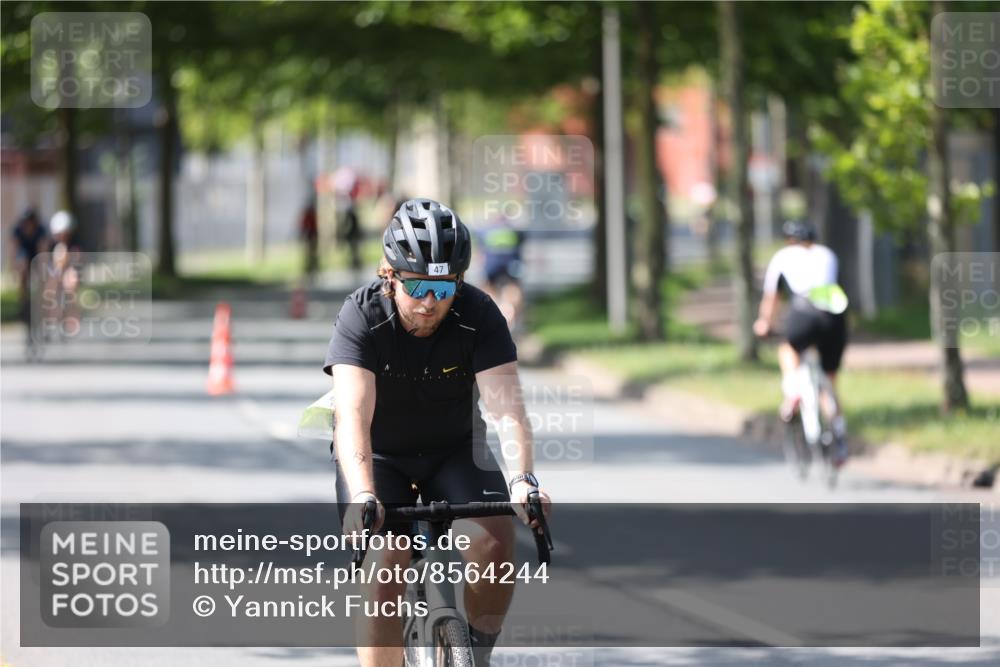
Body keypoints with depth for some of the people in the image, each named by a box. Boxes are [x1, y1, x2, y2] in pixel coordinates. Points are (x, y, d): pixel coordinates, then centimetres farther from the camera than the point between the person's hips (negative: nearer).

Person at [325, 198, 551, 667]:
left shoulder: (479, 316, -20)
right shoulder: (362, 316, -25)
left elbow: (506, 405, -30)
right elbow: (353, 416, -36)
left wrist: (522, 479, -47)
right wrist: (362, 496, -52)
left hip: (453, 449, 1)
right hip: (379, 457, -1)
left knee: (495, 538, -24)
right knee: (385, 575, -20)